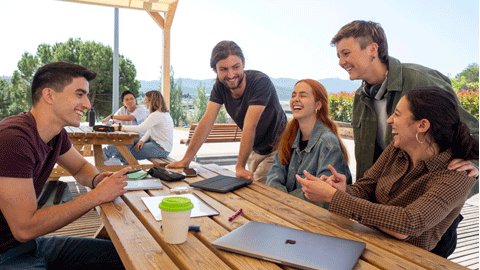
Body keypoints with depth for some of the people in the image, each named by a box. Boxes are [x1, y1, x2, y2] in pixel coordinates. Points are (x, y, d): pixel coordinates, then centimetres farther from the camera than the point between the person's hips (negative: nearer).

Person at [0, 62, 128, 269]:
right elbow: (25, 228, -26)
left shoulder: (57, 134, -1)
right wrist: (97, 196, -23)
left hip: (31, 244, 8)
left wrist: (98, 179, -7)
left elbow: (80, 167, 17)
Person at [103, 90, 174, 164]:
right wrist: (142, 140, -5)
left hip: (161, 149, -10)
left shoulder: (157, 115, -21)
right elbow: (150, 130, 13)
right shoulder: (163, 113, 12)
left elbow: (140, 129, -25)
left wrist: (121, 128, -15)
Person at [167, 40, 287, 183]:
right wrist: (186, 160, -17)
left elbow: (250, 126, -31)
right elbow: (207, 121, -12)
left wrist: (240, 166, -31)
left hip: (276, 148, -5)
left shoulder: (260, 82, -27)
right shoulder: (220, 85, -9)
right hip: (255, 149, 6)